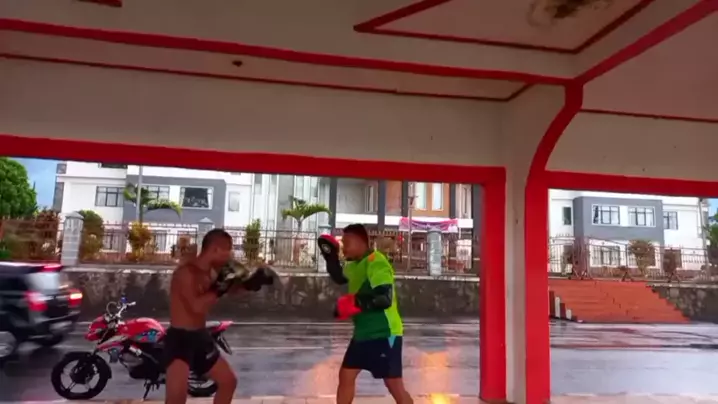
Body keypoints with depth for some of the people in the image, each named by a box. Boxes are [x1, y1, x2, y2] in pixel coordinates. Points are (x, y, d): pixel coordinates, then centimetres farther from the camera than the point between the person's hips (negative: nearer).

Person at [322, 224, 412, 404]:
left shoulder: (376, 262, -19)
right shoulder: (355, 264, 8)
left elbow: (385, 299, -28)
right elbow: (340, 278, 28)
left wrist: (357, 302, -34)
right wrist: (330, 257, 13)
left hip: (384, 333, -9)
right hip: (363, 333, 9)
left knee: (394, 385, -3)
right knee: (346, 375, 13)